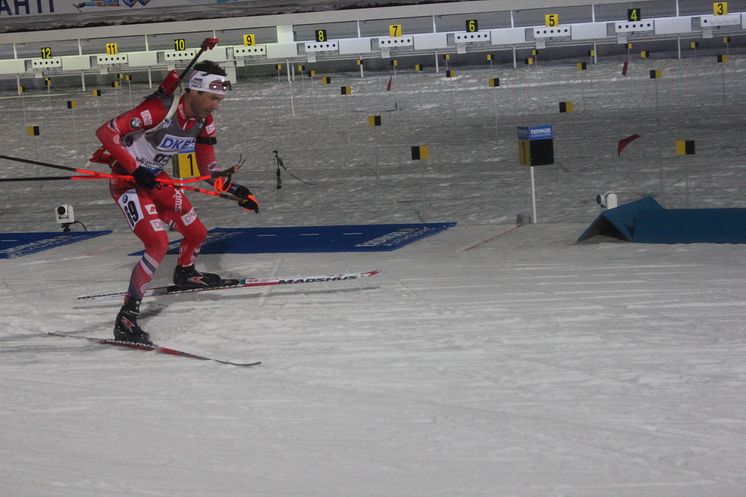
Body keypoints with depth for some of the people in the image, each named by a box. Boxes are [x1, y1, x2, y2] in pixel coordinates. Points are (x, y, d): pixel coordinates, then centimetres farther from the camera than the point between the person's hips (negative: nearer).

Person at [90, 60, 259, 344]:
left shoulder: (204, 121, -3)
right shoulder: (160, 110, -29)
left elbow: (208, 170, 6)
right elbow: (106, 132, -31)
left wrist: (235, 190, -10)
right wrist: (135, 170, -34)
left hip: (156, 180, 8)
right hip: (127, 181, -8)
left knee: (197, 234, 18)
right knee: (158, 244, -24)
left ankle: (184, 274, 53)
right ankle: (126, 319, -21)